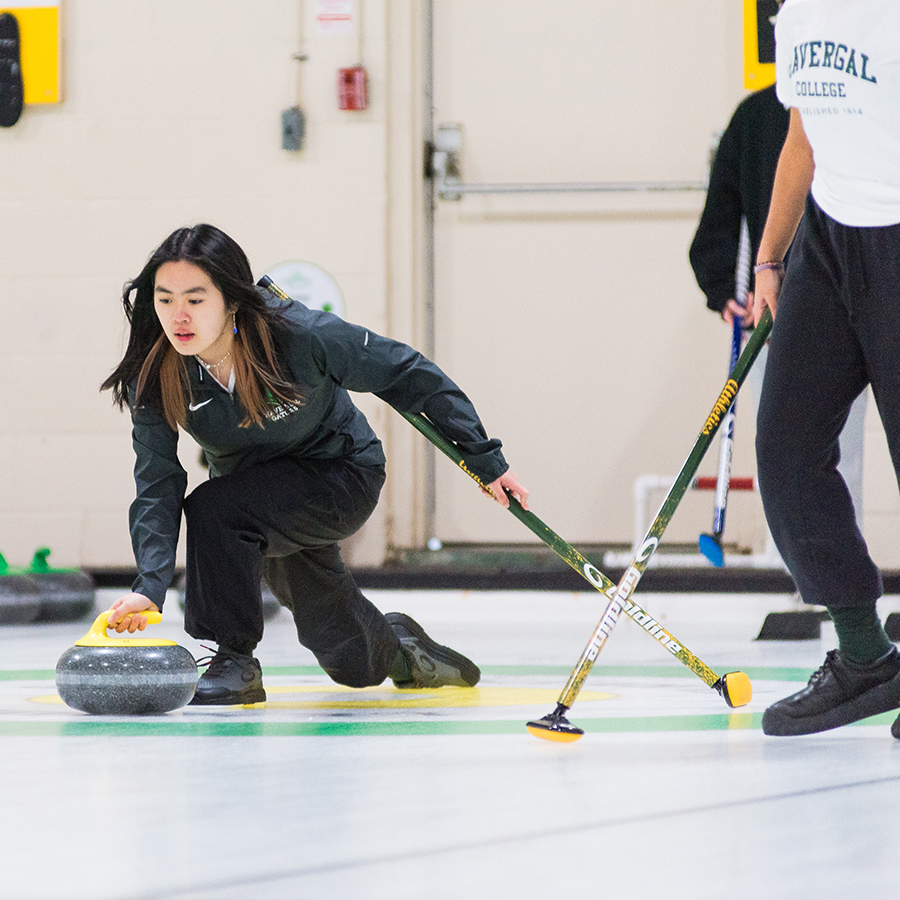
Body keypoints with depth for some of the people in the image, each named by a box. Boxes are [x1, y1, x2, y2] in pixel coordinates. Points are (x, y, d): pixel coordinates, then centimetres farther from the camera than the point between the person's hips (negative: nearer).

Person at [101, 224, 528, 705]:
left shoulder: (298, 335, -32)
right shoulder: (153, 376, -23)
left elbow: (407, 374, -20)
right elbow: (157, 486, -24)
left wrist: (485, 460, -15)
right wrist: (150, 585, -41)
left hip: (342, 476, -4)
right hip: (261, 492, 4)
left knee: (214, 509, -31)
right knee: (353, 664, 13)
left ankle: (235, 662, -14)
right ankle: (397, 643, 49)